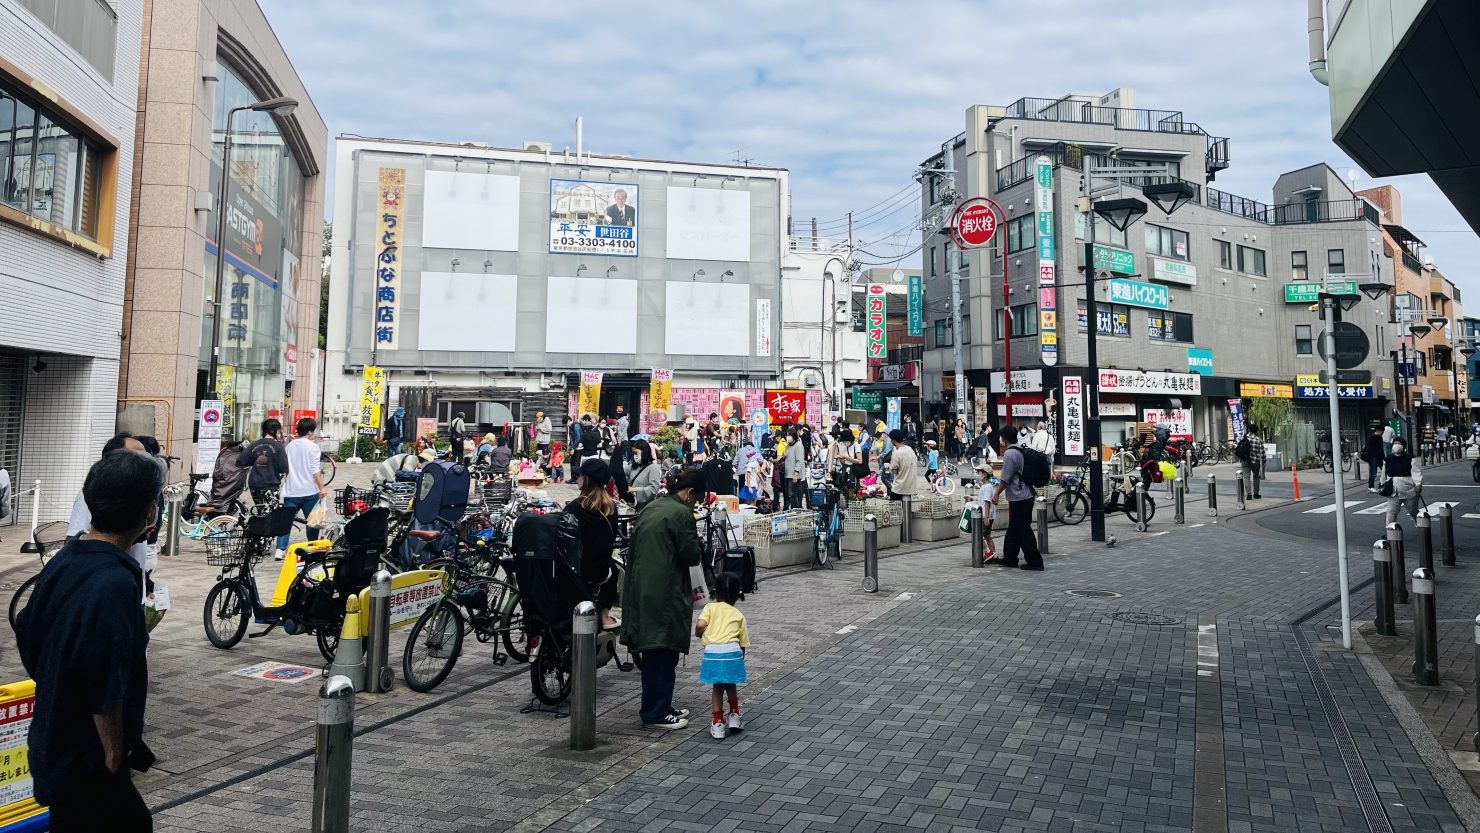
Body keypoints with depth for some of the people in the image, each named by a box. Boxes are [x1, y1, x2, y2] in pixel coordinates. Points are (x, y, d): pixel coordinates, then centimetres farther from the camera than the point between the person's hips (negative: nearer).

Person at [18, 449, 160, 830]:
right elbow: (106, 689, -26)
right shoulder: (115, 584, -27)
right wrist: (114, 756, -14)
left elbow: (27, 635, 14)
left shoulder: (62, 561, 1)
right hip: (85, 762, -9)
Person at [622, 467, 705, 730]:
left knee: (653, 652, 16)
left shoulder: (650, 508, 13)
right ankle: (656, 713, 7)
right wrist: (697, 544, 8)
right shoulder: (681, 513, -13)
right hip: (664, 593, -9)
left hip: (641, 588, 9)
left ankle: (659, 706, 27)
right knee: (663, 652, 0)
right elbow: (691, 555, -12)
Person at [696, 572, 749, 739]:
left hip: (712, 651, -1)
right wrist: (740, 659, 30)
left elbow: (700, 625, -4)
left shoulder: (710, 607, 15)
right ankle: (734, 716, 32)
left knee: (717, 687, 17)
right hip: (732, 651, 1)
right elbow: (743, 643, 16)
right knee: (731, 685, 25)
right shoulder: (739, 615, 20)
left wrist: (699, 634, 17)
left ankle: (717, 723, 18)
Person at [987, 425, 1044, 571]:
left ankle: (1034, 561, -1)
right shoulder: (1022, 451, 10)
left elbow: (1005, 479, -17)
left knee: (1023, 531, -4)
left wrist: (996, 493, -6)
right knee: (1014, 529, 17)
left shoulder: (1009, 454, -16)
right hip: (1026, 496, 9)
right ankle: (1009, 558, 25)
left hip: (1018, 499, -9)